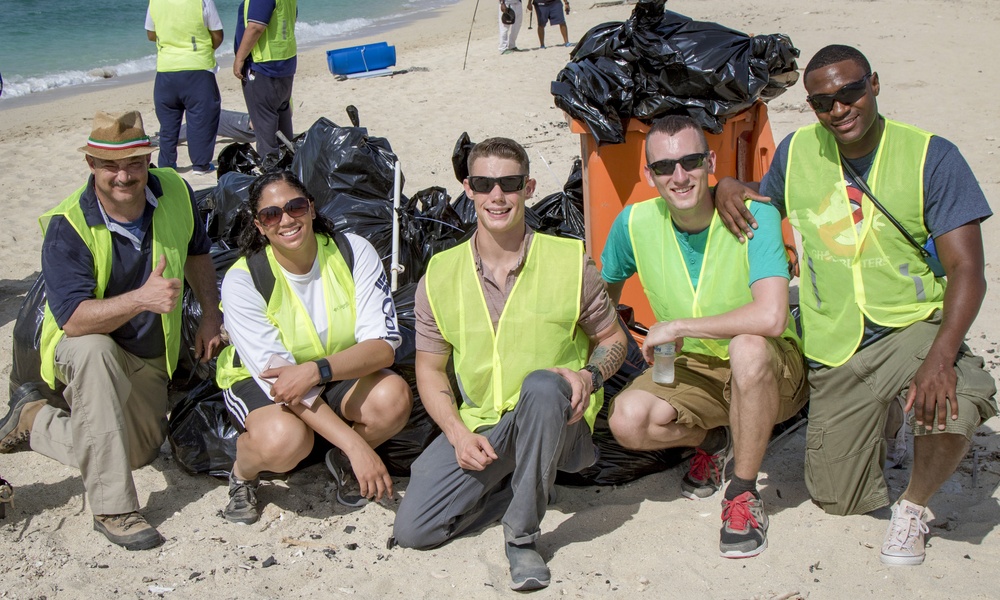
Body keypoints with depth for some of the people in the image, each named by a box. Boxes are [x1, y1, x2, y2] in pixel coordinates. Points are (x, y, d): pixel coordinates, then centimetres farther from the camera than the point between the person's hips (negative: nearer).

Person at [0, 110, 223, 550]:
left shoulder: (174, 192, -12)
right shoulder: (67, 227, -26)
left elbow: (196, 250, 9)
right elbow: (73, 319, -35)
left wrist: (211, 314, -2)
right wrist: (141, 298, -49)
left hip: (149, 357, 5)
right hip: (81, 347, -5)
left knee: (138, 453, 6)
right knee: (94, 351, -40)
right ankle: (113, 508, -31)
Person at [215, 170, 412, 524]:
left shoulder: (354, 252, -15)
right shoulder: (242, 280, -21)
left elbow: (384, 344, -20)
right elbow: (276, 374, -27)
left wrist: (317, 370, -40)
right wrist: (355, 444, -36)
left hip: (341, 375, 3)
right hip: (259, 380, -3)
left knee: (393, 396, -29)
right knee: (284, 438, -37)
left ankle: (341, 461, 4)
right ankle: (242, 473, 1)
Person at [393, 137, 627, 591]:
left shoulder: (570, 262, -3)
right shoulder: (440, 275, 2)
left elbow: (612, 338, 8)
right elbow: (430, 368, 7)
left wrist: (590, 375, -16)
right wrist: (457, 433, -10)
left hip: (557, 427, -2)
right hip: (479, 426, 2)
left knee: (542, 385, -39)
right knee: (412, 529, -16)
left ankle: (521, 535, -19)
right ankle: (527, 485, 9)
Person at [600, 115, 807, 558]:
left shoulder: (754, 216, -22)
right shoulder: (635, 224, -8)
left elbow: (771, 317, -36)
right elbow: (603, 291, 13)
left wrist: (677, 327, -27)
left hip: (771, 372, -3)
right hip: (691, 369, 4)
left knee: (748, 346, -39)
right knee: (628, 419, -26)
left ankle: (744, 493, -16)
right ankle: (712, 441, 11)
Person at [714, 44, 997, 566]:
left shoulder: (931, 157, -9)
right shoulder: (796, 151, 3)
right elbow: (766, 206, 25)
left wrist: (941, 355, -30)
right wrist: (729, 187, 0)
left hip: (913, 328, -3)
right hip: (833, 350, 3)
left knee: (950, 408, -36)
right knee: (838, 501, 5)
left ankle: (912, 507, -2)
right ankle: (875, 427, 40)